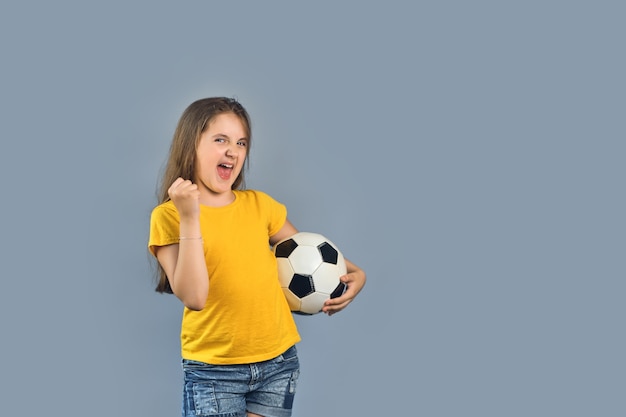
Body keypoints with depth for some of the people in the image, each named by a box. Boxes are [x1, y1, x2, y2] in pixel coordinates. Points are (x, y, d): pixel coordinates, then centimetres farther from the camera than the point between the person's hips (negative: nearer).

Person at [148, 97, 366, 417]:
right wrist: (189, 219, -21)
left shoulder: (258, 204, 5)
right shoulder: (168, 215, -6)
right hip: (213, 371, -3)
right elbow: (193, 297, -17)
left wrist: (353, 272, 1)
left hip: (278, 361, 4)